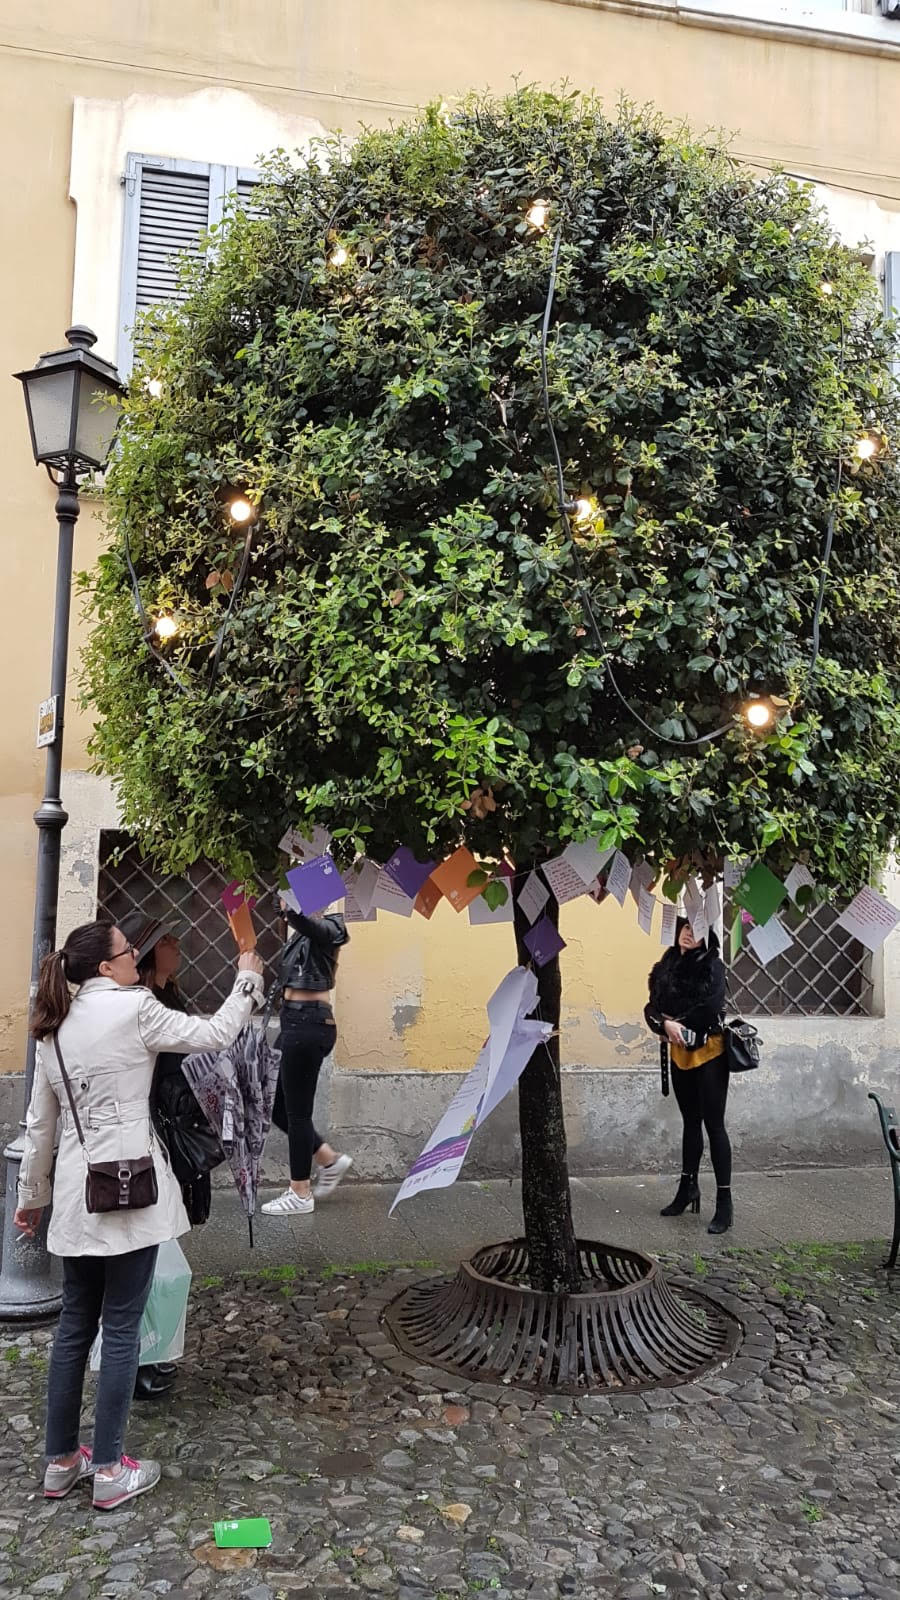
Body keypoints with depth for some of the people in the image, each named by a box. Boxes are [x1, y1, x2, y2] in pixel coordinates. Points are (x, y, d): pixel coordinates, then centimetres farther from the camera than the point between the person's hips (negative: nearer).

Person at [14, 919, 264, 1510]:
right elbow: (215, 1034, -6)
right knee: (121, 1329, 4)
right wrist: (249, 979, 8)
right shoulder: (133, 1008, -11)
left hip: (76, 1192, 7)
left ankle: (61, 1460, 28)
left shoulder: (54, 1029, 9)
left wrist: (32, 1195, 24)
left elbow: (40, 1124, 13)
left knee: (75, 1325, 17)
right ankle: (110, 1471, 15)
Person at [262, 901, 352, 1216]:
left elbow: (303, 921, -34)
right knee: (280, 1109, 14)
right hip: (298, 1023, 9)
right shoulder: (303, 935, 16)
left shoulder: (326, 929, -11)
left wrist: (290, 908, -49)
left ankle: (300, 1194, 11)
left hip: (308, 1024, -9)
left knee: (296, 1110, 0)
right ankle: (330, 1160, 26)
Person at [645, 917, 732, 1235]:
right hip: (679, 1053, 6)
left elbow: (711, 1006, -21)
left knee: (713, 1124, -5)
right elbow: (652, 1008, 2)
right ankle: (688, 1187, 30)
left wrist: (677, 1022, -13)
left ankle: (725, 1203, 0)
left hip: (709, 1053, -6)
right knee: (690, 1122, 17)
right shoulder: (665, 967, 6)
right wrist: (665, 1025, -18)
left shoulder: (712, 966, -9)